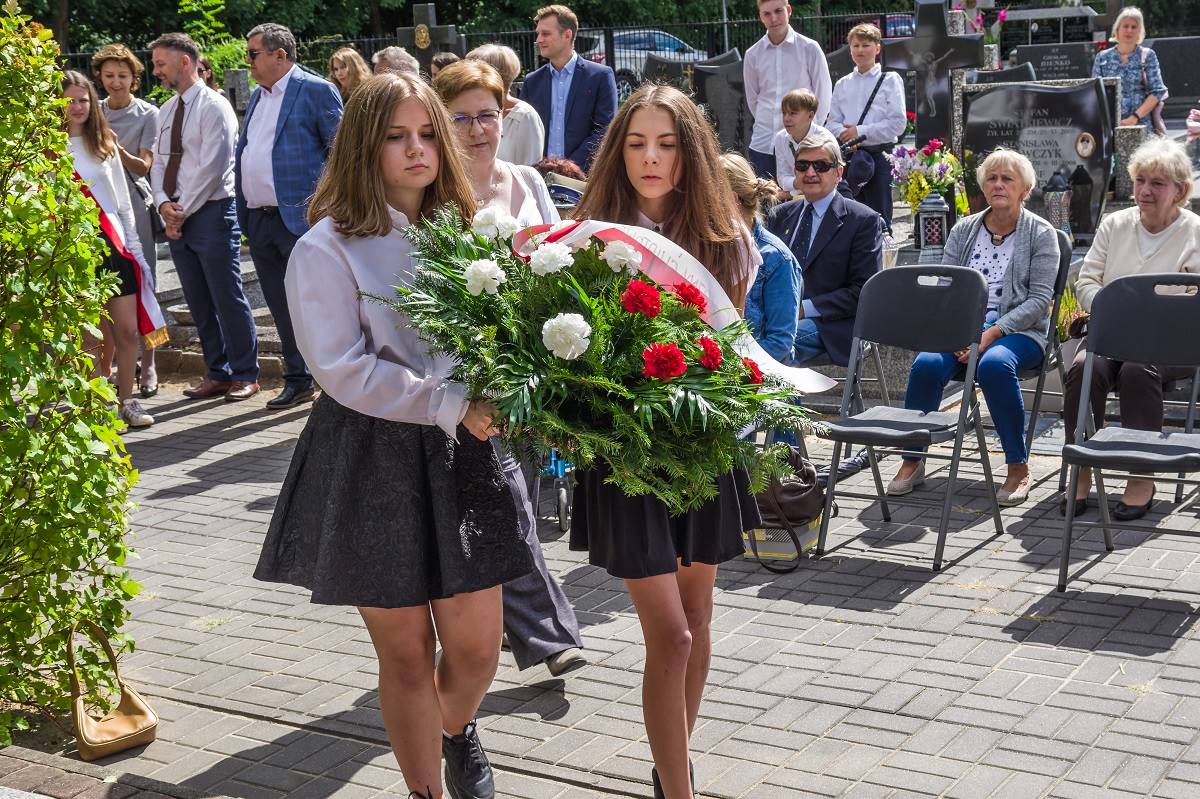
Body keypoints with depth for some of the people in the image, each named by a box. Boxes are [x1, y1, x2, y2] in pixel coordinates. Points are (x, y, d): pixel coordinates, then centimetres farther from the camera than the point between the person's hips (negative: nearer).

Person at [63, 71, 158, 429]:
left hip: (114, 243, 4)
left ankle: (126, 400, 13)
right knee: (96, 336, -1)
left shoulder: (104, 142, 12)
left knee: (128, 329, 1)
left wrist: (133, 242, 12)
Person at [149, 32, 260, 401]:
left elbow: (211, 168, -15)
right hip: (176, 218, 7)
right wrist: (164, 204, -3)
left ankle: (245, 375, 6)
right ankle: (218, 373, 19)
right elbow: (159, 163, 14)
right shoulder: (166, 111, 14)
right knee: (199, 302, 10)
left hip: (211, 213, -7)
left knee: (227, 298, -3)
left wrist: (184, 211, -12)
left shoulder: (213, 106, -9)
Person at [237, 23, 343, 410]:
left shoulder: (317, 91, -7)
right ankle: (297, 381, 22)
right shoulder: (257, 97, 17)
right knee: (282, 309, 13)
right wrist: (243, 211, 13)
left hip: (300, 219, -8)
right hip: (259, 220, 8)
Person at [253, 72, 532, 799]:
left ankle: (458, 732, 42)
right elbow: (344, 369, -15)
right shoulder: (328, 248, -9)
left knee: (477, 644, 8)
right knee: (407, 650, 6)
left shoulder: (463, 230, 7)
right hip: (371, 463, -4)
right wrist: (451, 405, -21)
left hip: (461, 458, 4)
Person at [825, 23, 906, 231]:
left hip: (879, 154, -3)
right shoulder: (842, 85, 13)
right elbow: (832, 122, 10)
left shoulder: (890, 80, 1)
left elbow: (898, 123, -7)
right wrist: (844, 132, -13)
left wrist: (860, 132, -12)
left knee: (879, 216, 0)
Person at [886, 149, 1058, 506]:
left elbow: (1039, 299, -5)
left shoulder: (1041, 234, 4)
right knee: (927, 364, -28)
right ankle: (912, 461, -14)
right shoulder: (963, 230, 15)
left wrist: (991, 333, -17)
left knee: (995, 364, -37)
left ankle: (1018, 466, -24)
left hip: (1018, 331, -3)